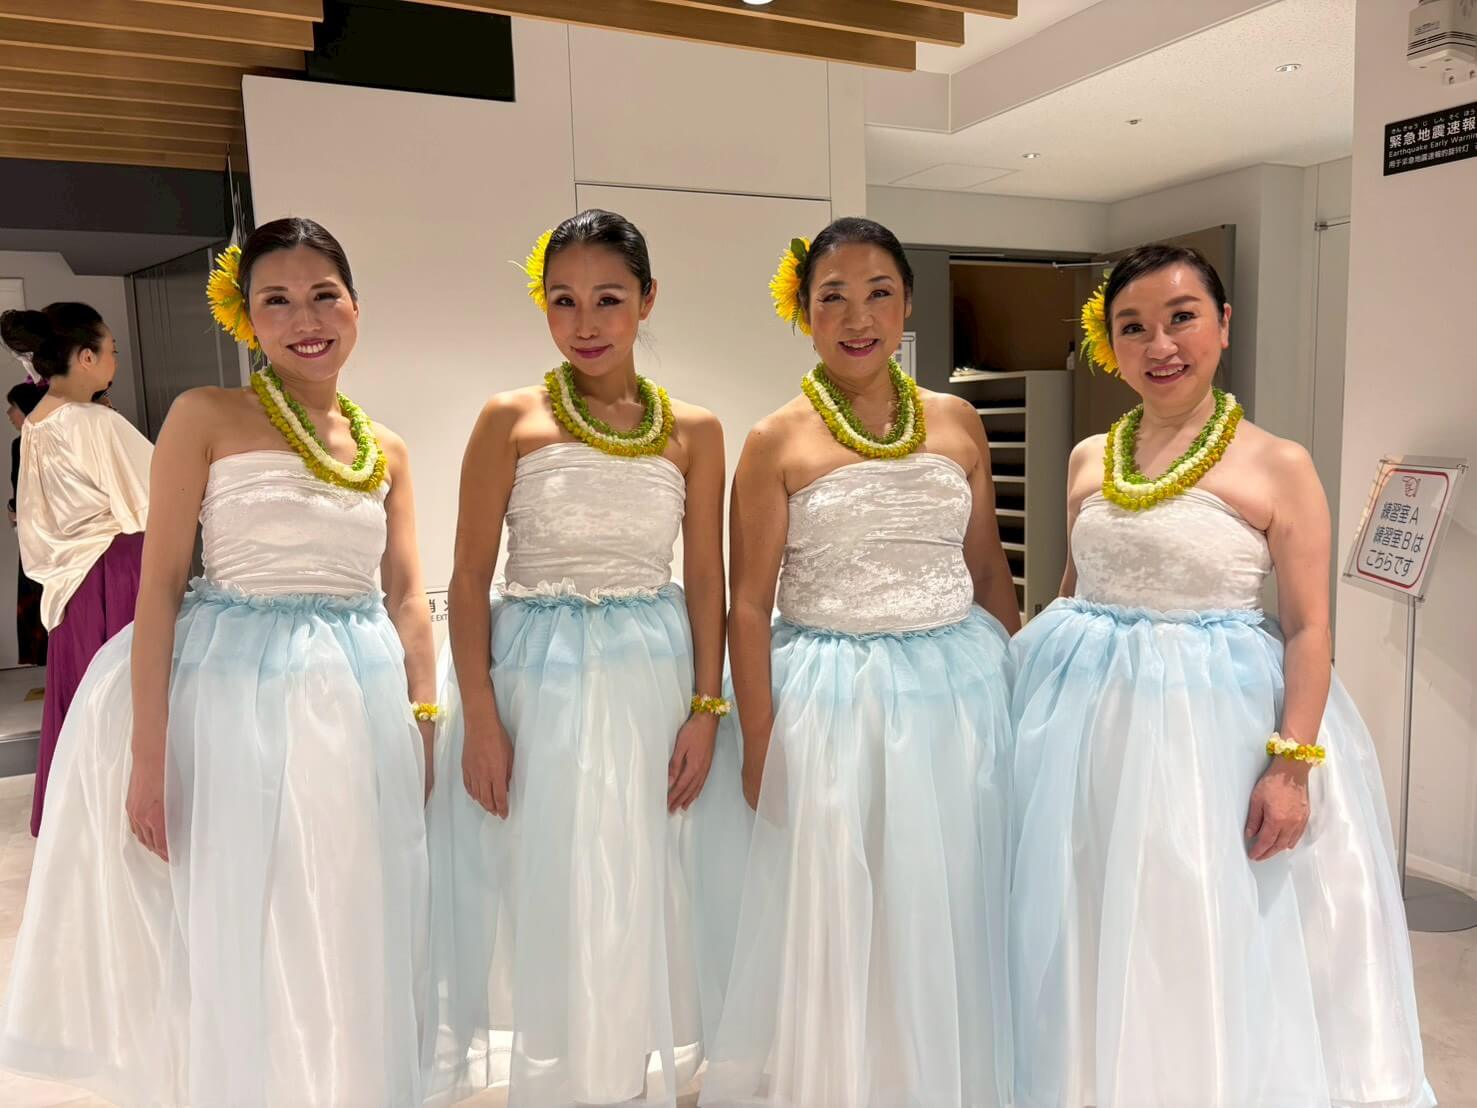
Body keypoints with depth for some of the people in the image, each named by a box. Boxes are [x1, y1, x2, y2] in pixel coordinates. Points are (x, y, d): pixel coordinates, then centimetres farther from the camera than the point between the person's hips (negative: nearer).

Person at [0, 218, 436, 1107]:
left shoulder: (387, 451, 10)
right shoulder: (206, 417, -2)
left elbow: (408, 597, 10)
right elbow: (161, 585, -6)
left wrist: (427, 719, 1)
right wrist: (148, 755, -11)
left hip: (362, 705, 4)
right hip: (234, 698, -4)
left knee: (356, 947, 12)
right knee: (240, 942, 6)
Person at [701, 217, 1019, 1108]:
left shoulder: (958, 423, 5)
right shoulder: (778, 441, -5)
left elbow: (990, 573, 12)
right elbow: (749, 607, -6)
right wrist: (759, 748, -9)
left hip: (958, 691, 3)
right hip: (831, 701, -3)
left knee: (947, 922, 15)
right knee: (832, 929, 9)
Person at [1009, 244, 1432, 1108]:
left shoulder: (1278, 466, -6)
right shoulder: (1089, 460, 7)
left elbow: (1310, 631, -8)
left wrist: (1293, 764, -16)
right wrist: (1040, 692, 16)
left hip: (1214, 720, -4)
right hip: (1090, 716, 4)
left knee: (1207, 947, 5)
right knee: (1092, 948, 14)